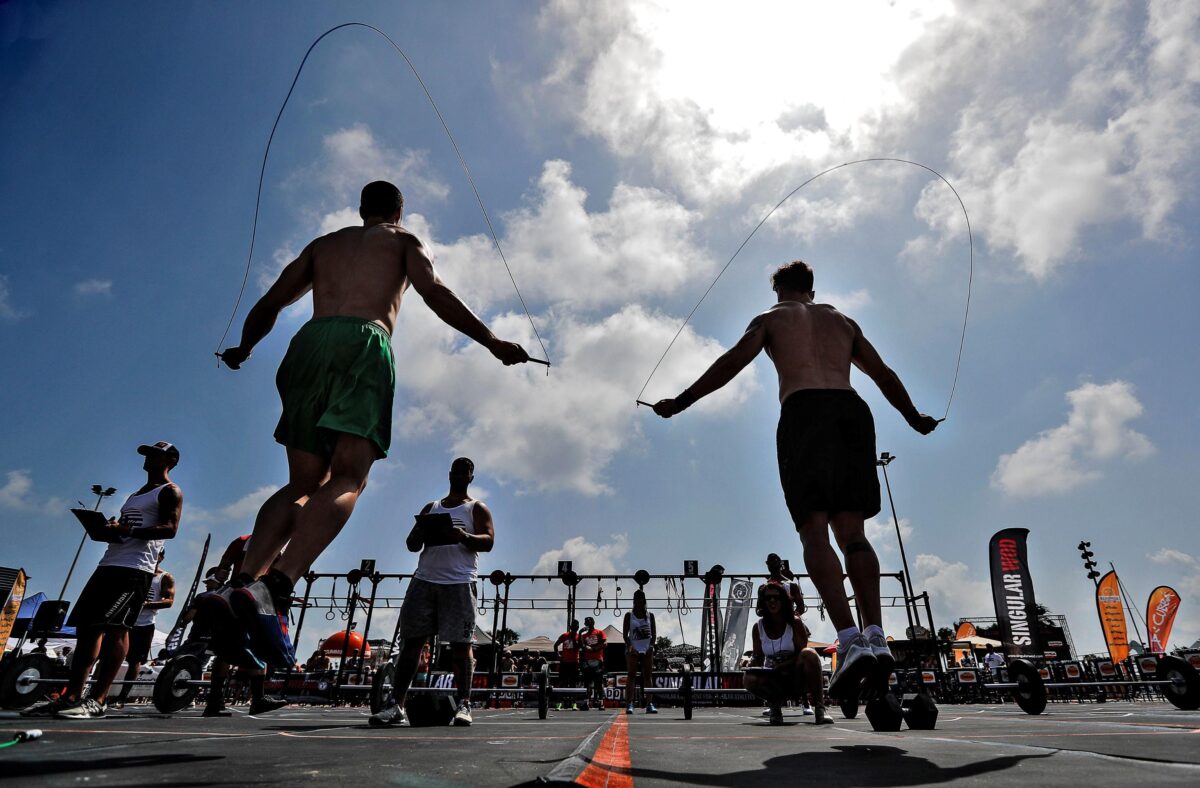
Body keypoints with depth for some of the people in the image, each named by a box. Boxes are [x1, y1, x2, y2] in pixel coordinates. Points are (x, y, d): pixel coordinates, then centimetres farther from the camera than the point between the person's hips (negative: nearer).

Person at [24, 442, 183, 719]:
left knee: (115, 628, -14)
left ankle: (97, 700, -14)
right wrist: (110, 528, 5)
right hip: (108, 564, 9)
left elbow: (170, 528, -12)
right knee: (86, 626, 4)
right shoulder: (135, 495, 29)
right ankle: (72, 696, 8)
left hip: (135, 569, -9)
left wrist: (129, 530, -23)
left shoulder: (170, 492, 1)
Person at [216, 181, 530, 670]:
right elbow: (435, 293, 2)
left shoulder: (324, 243, 33)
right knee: (347, 480, -13)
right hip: (364, 342, -4)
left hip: (309, 343, 5)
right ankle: (276, 586, -32)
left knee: (303, 483, 8)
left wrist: (242, 351, 44)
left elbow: (269, 304, 28)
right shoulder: (403, 241, 22)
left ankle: (243, 581, -9)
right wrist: (491, 342, 1)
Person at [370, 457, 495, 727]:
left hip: (459, 583, -3)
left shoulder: (477, 508, 10)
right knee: (411, 640, -1)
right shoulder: (431, 507, 22)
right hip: (424, 580, 4)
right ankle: (397, 707, 2)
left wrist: (464, 537, -23)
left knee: (460, 644, -3)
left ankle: (463, 705, 3)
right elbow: (411, 543, 18)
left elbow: (488, 541, -3)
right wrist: (422, 535, -7)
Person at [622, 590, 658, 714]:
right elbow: (625, 633, -2)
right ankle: (629, 704, -8)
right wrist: (630, 646, -15)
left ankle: (649, 704, 4)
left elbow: (654, 633, 6)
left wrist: (651, 646, -8)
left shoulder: (650, 615, 8)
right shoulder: (629, 615, 2)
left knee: (648, 676, 1)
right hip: (633, 649, -2)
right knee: (632, 675, -6)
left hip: (647, 649, 2)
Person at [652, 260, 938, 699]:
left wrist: (680, 403, 9)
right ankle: (876, 637, -12)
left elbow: (730, 364, 7)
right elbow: (884, 374, 32)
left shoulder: (771, 319, 19)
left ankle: (850, 642, -24)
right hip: (852, 410, 4)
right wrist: (915, 419, 43)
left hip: (803, 411, -4)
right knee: (852, 531, 2)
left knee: (815, 531, -10)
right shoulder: (843, 321, 30)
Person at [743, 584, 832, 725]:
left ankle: (819, 706, -21)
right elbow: (758, 657, 4)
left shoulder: (794, 623, -7)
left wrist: (780, 666, -28)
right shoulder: (758, 627, -1)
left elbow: (801, 653, -11)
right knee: (748, 679, -32)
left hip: (796, 678, -1)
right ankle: (775, 703, -1)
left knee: (809, 654, -33)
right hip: (774, 682, 2)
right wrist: (751, 667, -20)